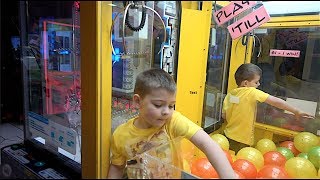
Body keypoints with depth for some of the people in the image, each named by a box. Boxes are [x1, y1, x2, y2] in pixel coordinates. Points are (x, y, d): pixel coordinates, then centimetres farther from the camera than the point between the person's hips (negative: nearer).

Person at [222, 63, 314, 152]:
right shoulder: (251, 92, -18)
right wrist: (296, 111, -6)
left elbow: (224, 116, 4)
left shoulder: (230, 94, -1)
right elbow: (276, 102, -16)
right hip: (241, 141, -6)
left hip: (228, 136, 6)